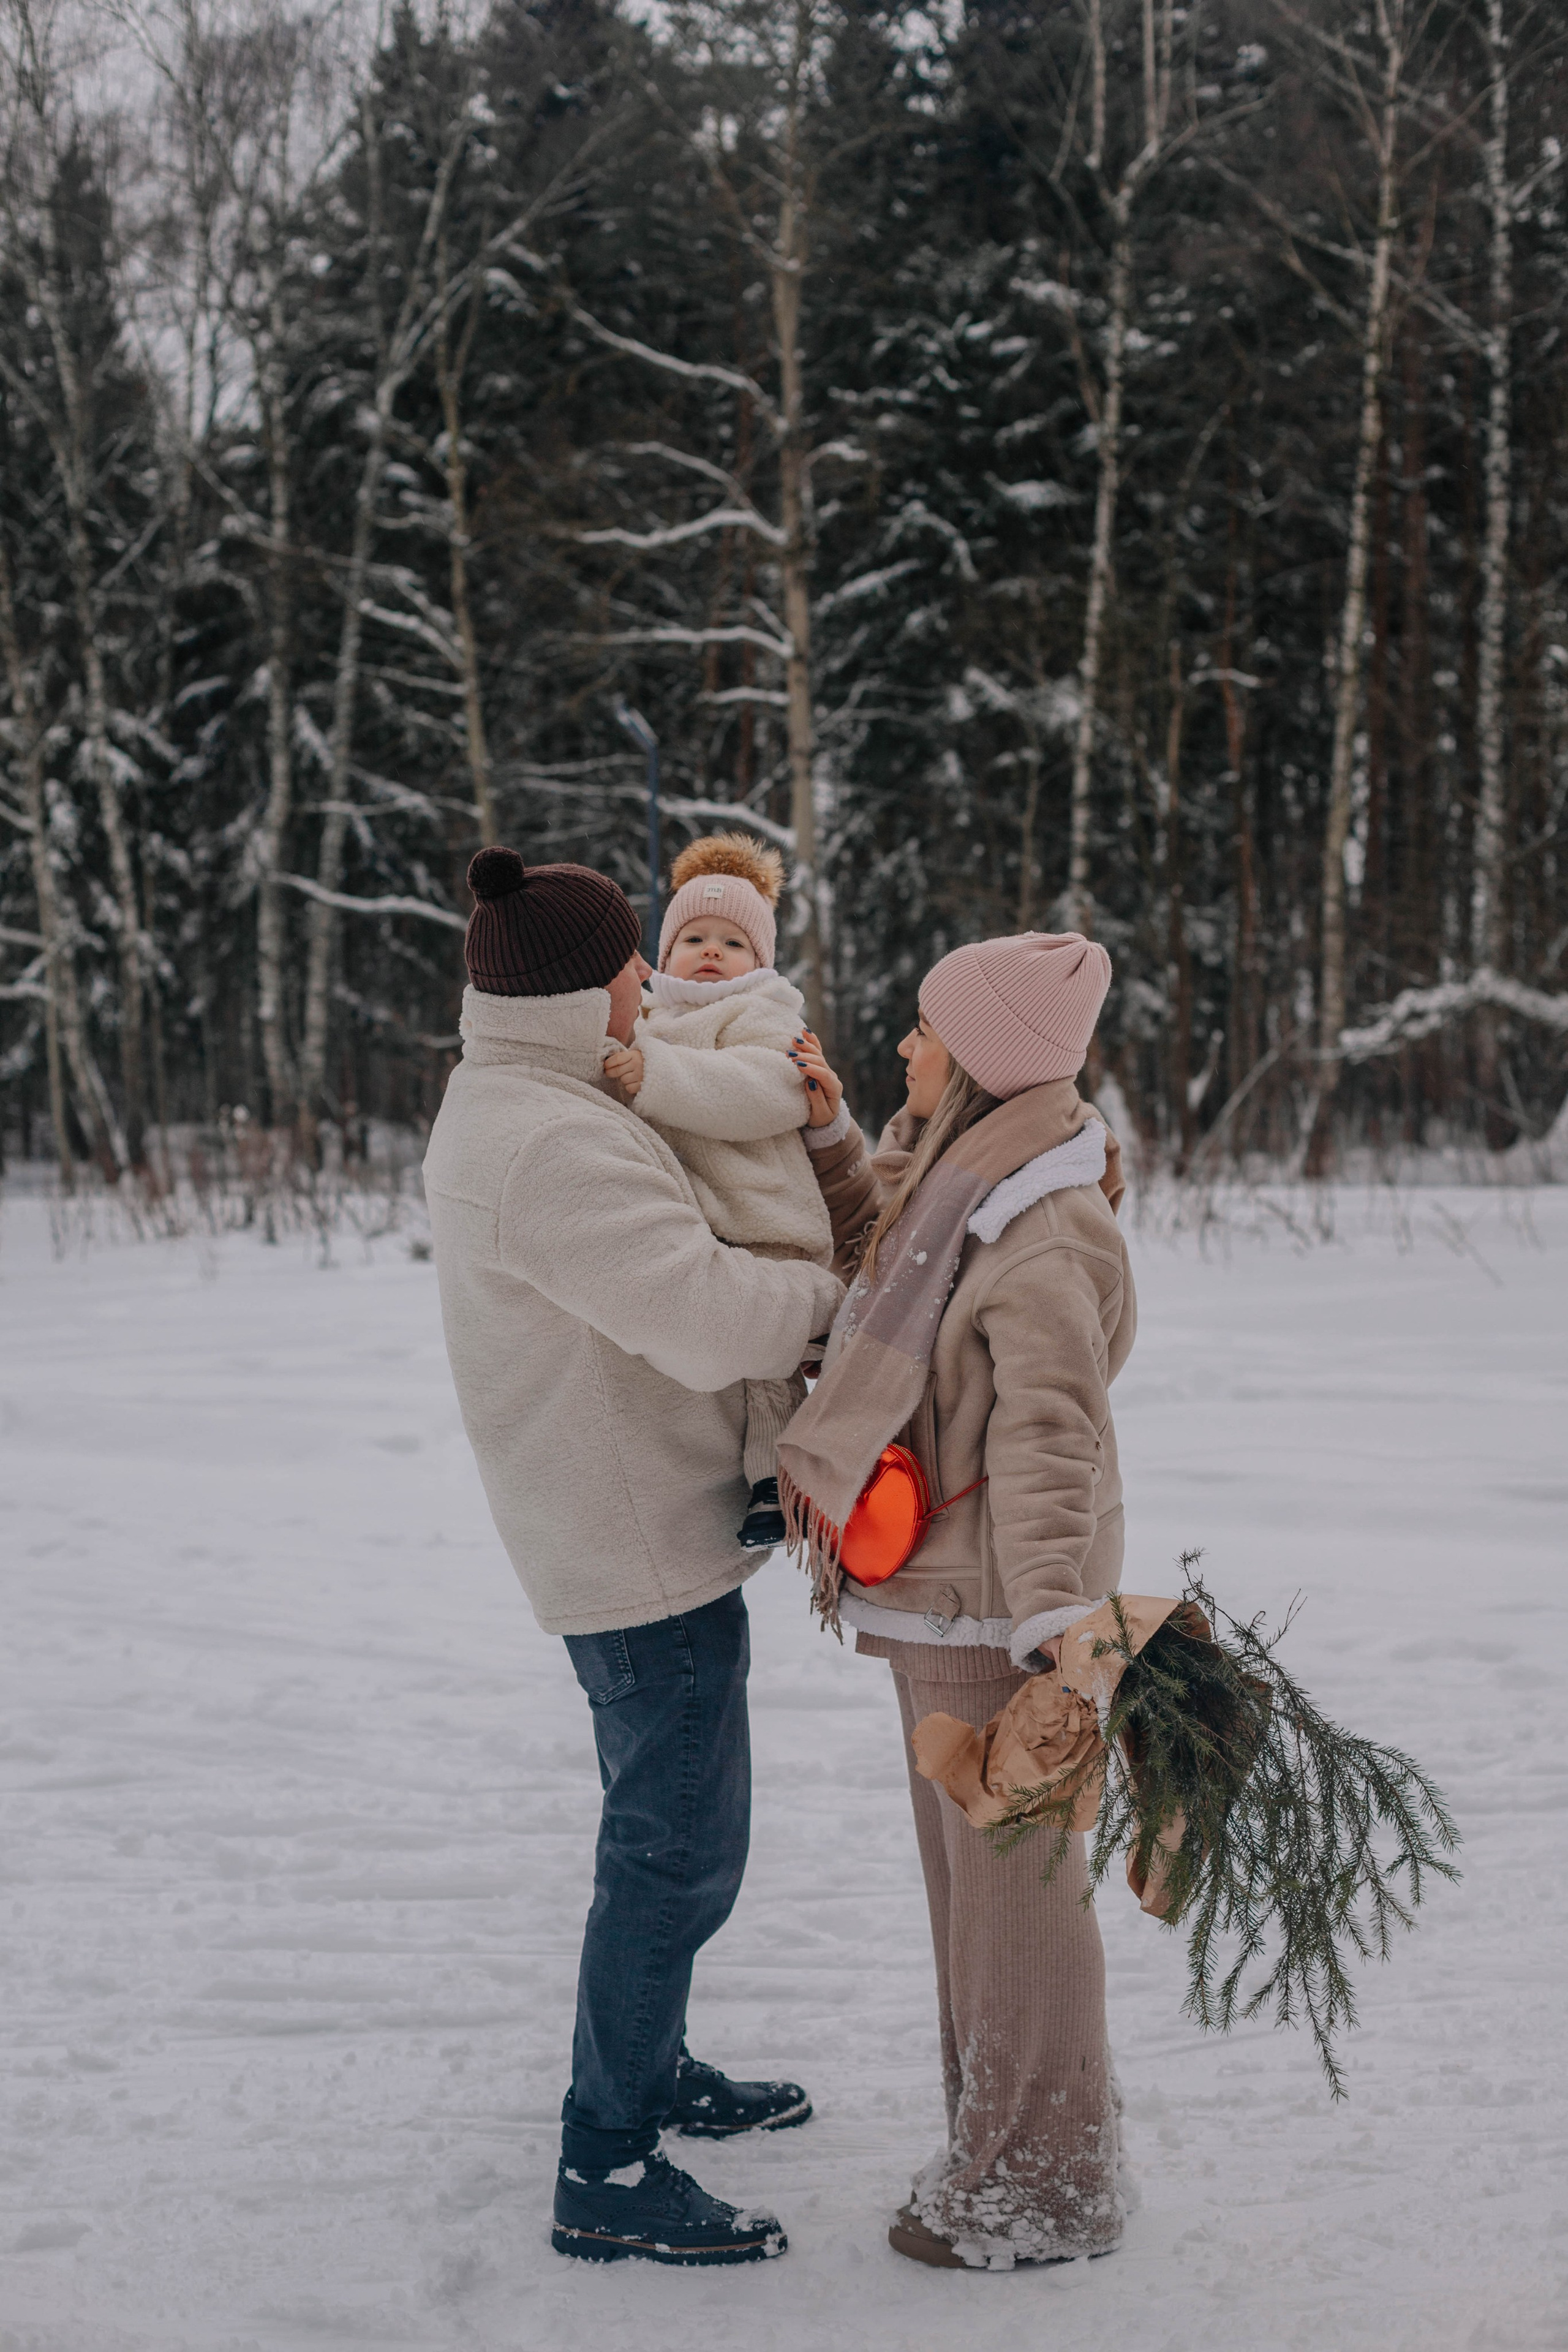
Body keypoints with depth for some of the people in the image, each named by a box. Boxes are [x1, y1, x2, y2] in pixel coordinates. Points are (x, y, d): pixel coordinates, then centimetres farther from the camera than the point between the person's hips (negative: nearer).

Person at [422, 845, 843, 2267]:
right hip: (640, 1546, -11)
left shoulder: (502, 1108, 11)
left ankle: (651, 2071, 40)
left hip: (632, 1530, 11)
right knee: (678, 1850, -3)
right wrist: (828, 1294, -11)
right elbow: (710, 1318, -30)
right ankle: (607, 2177, 7)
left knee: (664, 1827, 23)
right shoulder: (555, 1147, -25)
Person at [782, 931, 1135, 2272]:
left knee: (1013, 1883, 3)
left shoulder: (1045, 1237, -23)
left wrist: (1052, 1617, -40)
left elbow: (1049, 1436, -32)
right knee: (969, 1870, 20)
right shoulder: (960, 1175, 6)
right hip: (943, 1595, 10)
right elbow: (869, 1241, 25)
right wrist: (826, 1130, 10)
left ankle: (1045, 2189, 19)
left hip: (991, 1608, -10)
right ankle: (1005, 2142, 37)